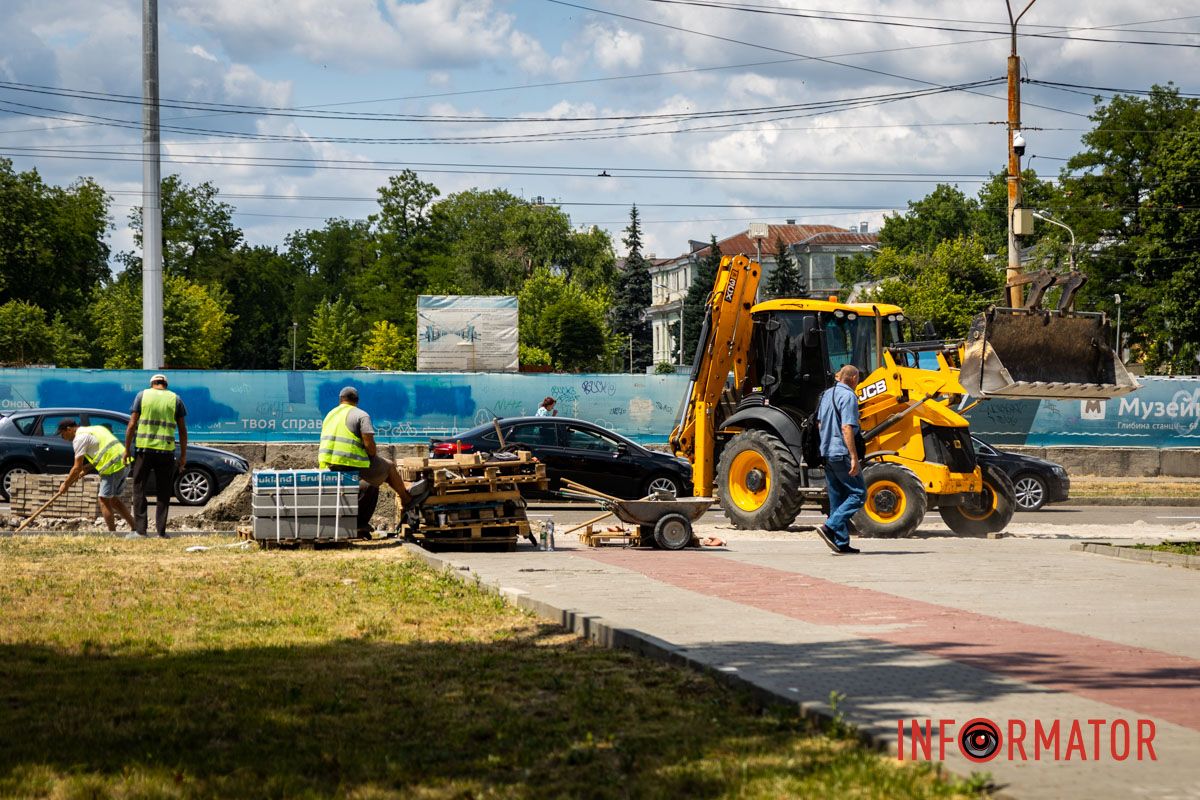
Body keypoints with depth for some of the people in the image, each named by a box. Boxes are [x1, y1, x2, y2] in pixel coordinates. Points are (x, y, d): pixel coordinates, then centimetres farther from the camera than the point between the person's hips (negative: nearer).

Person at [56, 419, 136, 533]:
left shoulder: (79, 438, -5)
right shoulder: (94, 429, 24)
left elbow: (77, 467, -5)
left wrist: (66, 484, 6)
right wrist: (84, 470, 28)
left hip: (113, 467, -9)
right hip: (124, 463, 9)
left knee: (104, 500, 0)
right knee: (113, 499, 18)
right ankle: (134, 527, 17)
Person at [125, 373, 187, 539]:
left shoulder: (142, 395, 5)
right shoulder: (175, 398, 7)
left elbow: (132, 425, -1)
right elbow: (182, 430, 6)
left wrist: (127, 449, 5)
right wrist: (183, 455, 11)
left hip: (143, 449, -1)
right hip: (166, 451, 1)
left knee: (139, 489, 8)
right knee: (163, 493, 8)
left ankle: (140, 529, 2)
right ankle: (161, 531, 5)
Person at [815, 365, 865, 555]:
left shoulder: (827, 394, 14)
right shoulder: (848, 396, -12)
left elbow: (819, 424, 20)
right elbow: (847, 428, -20)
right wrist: (854, 457, -21)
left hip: (827, 453, 9)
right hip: (842, 453, -9)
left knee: (837, 498, 11)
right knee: (858, 494, -3)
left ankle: (841, 543, 10)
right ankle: (830, 527, -16)